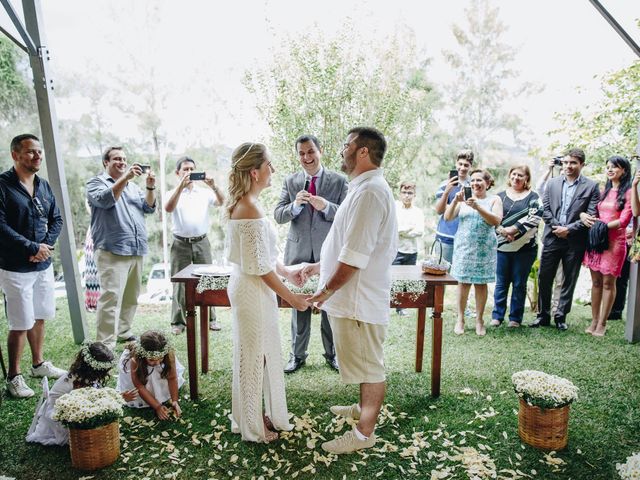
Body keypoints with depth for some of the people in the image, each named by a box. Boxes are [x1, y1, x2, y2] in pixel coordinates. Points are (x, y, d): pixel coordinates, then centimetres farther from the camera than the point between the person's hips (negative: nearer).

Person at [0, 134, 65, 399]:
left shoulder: (43, 185, 9)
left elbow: (56, 219, 10)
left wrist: (46, 245, -6)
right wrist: (32, 248, -16)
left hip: (43, 265, 6)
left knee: (38, 318, 17)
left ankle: (38, 364, 33)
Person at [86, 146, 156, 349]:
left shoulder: (132, 186, 22)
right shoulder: (96, 182, 5)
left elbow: (148, 207, 12)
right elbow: (105, 200, -15)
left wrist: (150, 187, -5)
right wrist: (125, 177, -22)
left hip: (136, 251, 7)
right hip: (112, 251, -6)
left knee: (131, 297, 12)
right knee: (111, 297, -12)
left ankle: (124, 331, 25)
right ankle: (105, 344, -9)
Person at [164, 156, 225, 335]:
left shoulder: (205, 192, 6)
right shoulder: (173, 193, 2)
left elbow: (221, 202, -9)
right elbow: (168, 209, -18)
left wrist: (213, 186, -27)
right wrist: (181, 186, -27)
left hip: (202, 242, 2)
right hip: (181, 244, -1)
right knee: (180, 283, 3)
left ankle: (210, 318, 15)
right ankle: (178, 322, 11)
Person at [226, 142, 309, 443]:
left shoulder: (241, 204, 8)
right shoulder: (251, 209, -23)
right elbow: (260, 267, -22)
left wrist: (287, 273, 16)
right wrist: (290, 297, -14)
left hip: (248, 286, 10)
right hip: (254, 290, -10)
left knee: (258, 353, 20)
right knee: (254, 355, 6)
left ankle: (256, 415, 38)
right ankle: (253, 427, 25)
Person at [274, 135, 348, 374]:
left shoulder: (339, 181, 0)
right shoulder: (290, 182, 6)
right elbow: (278, 215, 1)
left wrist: (326, 206, -21)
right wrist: (295, 205, -19)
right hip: (298, 252, 2)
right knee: (298, 305, 10)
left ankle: (332, 353, 26)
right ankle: (297, 355, 25)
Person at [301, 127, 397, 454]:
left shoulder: (369, 192, -22)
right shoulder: (364, 188, 12)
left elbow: (355, 256, -25)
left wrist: (328, 289, -14)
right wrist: (320, 266, 18)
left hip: (360, 299, -10)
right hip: (356, 296, 10)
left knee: (368, 365, 5)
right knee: (366, 363, 24)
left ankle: (364, 434, 21)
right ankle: (364, 408, 43)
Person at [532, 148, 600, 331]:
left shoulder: (591, 186, -1)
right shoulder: (552, 183, 7)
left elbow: (591, 215, -7)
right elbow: (545, 209, 3)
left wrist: (568, 229, -14)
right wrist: (556, 227, -10)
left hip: (575, 241, -2)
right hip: (552, 238, 2)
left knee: (569, 280, 7)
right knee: (544, 278, 5)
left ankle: (561, 317, 19)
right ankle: (543, 316, 17)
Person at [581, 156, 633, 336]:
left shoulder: (628, 193, -2)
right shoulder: (603, 191, 14)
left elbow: (624, 221, -9)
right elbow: (593, 212, 16)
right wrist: (583, 215, -6)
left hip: (614, 241, -5)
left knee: (608, 282, 1)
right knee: (596, 281, 8)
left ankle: (602, 324, 9)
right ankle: (594, 321, 15)